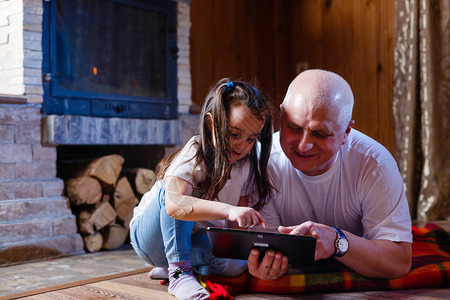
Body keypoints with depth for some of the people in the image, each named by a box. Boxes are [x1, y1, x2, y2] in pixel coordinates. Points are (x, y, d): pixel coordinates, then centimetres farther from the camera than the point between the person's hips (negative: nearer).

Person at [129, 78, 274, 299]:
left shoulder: (247, 164, -6)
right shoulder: (194, 156, -26)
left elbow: (236, 223, -3)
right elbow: (173, 204, -47)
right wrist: (228, 210, -57)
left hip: (193, 241, 5)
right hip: (150, 234, -5)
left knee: (236, 263, -24)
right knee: (175, 189, -33)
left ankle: (173, 263, 1)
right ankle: (178, 272, -27)